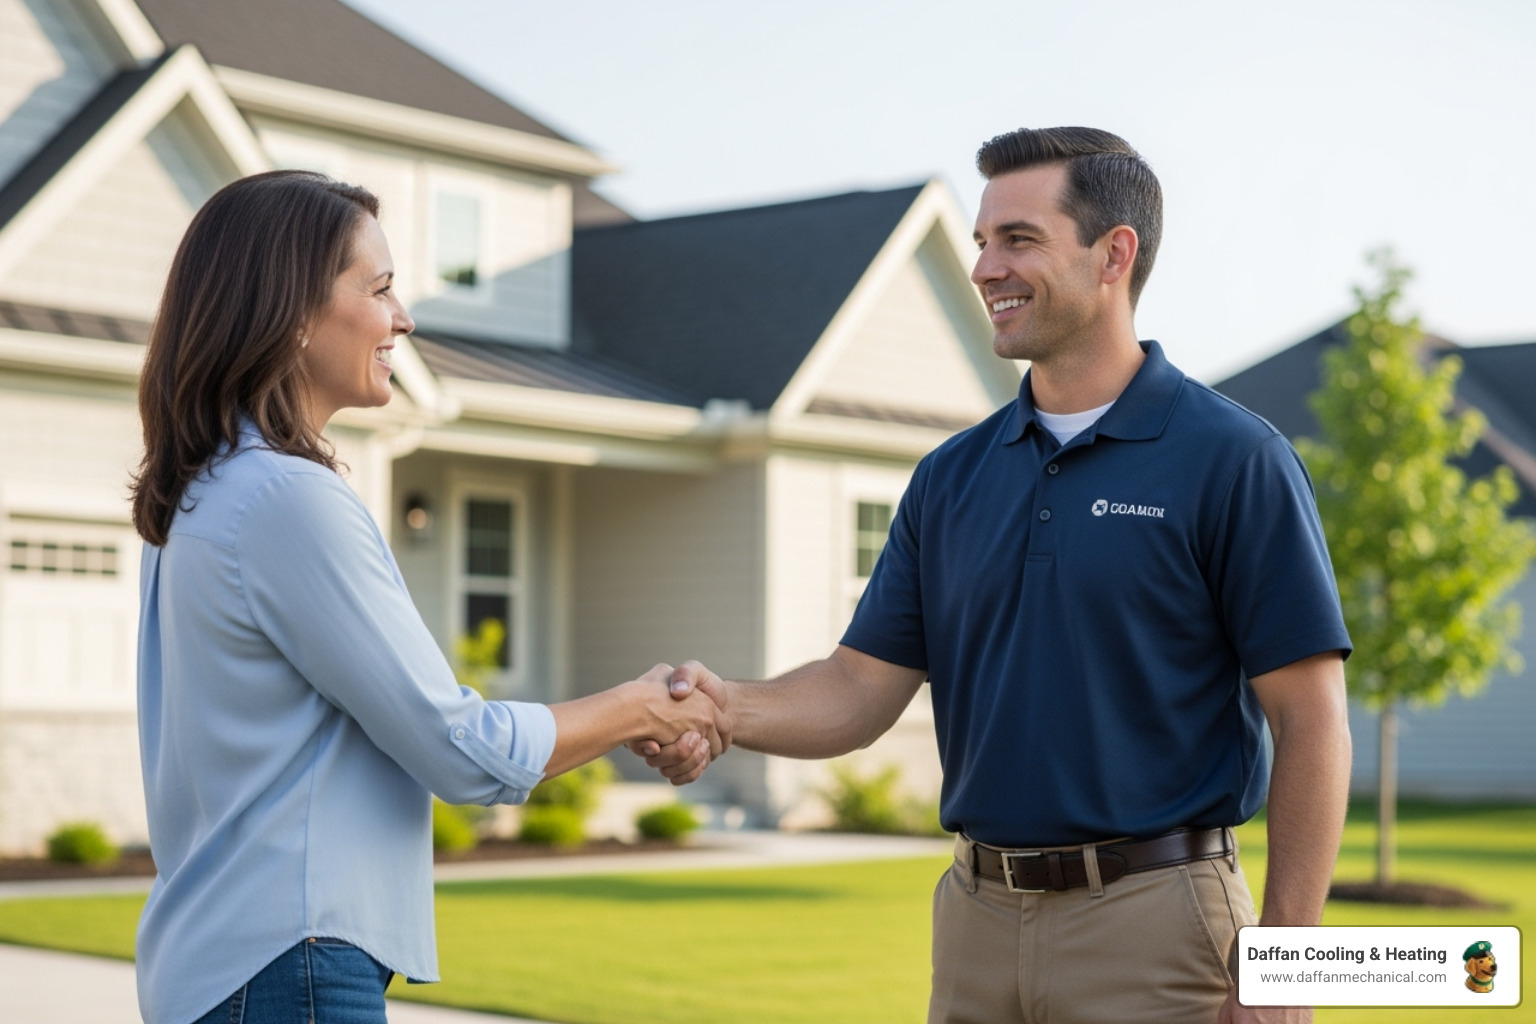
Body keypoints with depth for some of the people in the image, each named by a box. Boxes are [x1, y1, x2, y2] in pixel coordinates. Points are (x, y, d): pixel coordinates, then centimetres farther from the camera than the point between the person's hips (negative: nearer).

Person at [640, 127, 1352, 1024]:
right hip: (976, 920, 6)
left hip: (1154, 926, -5)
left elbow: (1312, 725, -9)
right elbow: (864, 688, 7)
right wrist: (729, 709, -13)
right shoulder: (954, 476, 10)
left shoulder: (1233, 460, -8)